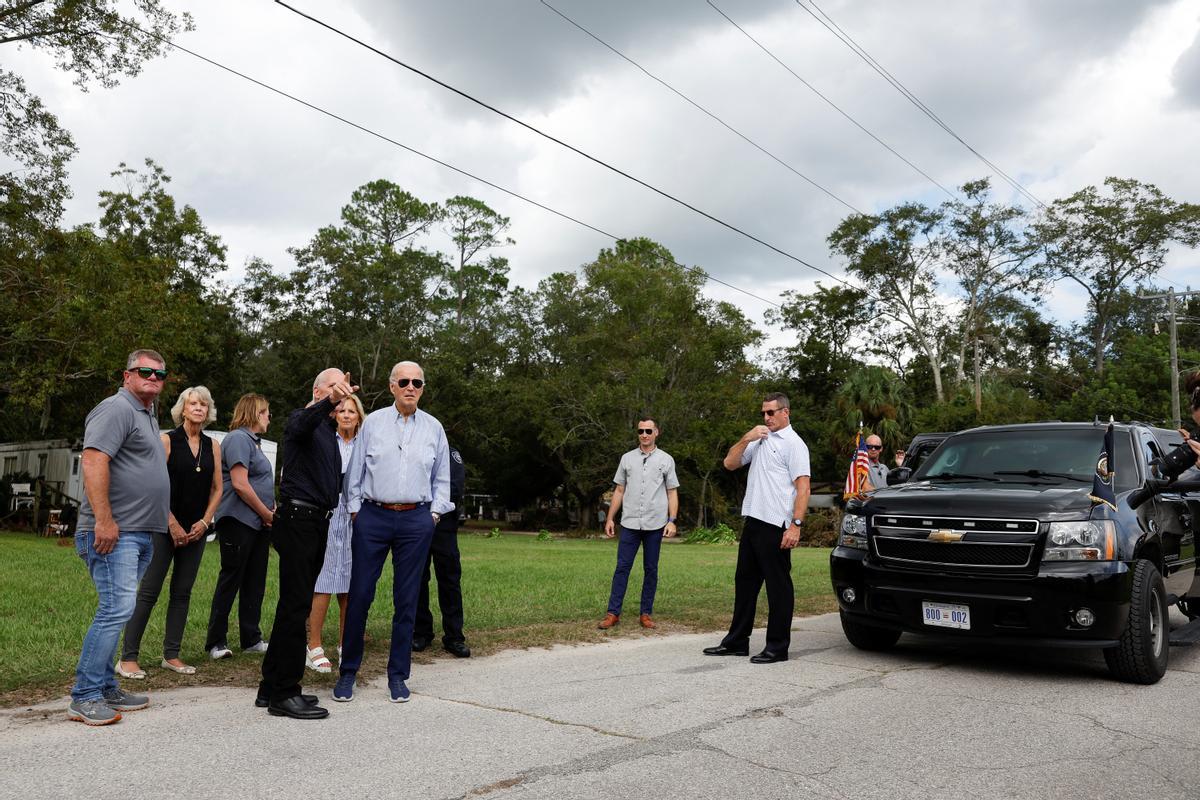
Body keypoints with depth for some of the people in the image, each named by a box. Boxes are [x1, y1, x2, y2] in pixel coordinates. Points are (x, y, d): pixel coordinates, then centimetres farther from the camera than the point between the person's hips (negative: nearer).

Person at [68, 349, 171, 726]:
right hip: (114, 533, -10)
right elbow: (93, 461, -20)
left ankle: (105, 689, 19)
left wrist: (167, 522, 24)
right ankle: (84, 697, -5)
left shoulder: (147, 415, 22)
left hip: (139, 535, 10)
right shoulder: (116, 408, -9)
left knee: (116, 611, 12)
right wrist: (104, 519, -25)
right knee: (117, 609, -13)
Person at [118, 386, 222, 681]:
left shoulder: (213, 446, 9)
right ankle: (128, 658, 2)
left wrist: (204, 522, 0)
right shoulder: (167, 441, -3)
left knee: (182, 592, 8)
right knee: (149, 591, -4)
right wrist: (172, 524, -11)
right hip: (165, 527, -4)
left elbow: (217, 488, 11)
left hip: (196, 530, 4)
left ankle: (171, 655, 15)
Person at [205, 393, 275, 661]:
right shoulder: (238, 439, -11)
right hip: (238, 521, -9)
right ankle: (216, 642, 6)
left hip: (258, 524, 9)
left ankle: (251, 639, 18)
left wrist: (272, 511, 6)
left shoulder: (253, 441, 19)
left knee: (254, 583, 11)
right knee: (230, 582, -3)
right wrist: (267, 514, -12)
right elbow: (240, 484, -19)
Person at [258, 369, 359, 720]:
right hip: (298, 519, -9)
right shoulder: (301, 419, -6)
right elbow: (303, 424, -34)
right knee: (296, 605, -9)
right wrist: (329, 402, -51)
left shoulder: (330, 431, 21)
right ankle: (284, 694, -3)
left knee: (295, 605, 12)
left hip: (318, 523, 9)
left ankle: (272, 687, 20)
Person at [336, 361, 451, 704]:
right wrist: (355, 510, 3)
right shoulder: (372, 422, 4)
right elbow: (355, 471, 7)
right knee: (360, 595, 0)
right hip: (372, 517, -1)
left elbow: (442, 478, 14)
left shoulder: (434, 428, 8)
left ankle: (398, 675, 17)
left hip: (416, 520, 1)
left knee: (407, 599, 6)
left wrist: (434, 514, 6)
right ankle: (348, 672, 15)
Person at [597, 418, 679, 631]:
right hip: (630, 524, 1)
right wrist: (610, 519, 7)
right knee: (622, 567, -1)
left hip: (655, 525, -1)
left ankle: (646, 613, 14)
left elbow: (672, 493, 4)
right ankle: (613, 613, 3)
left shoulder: (666, 460, 5)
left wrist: (671, 521, -6)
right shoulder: (627, 458, 9)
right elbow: (619, 491, 12)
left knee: (651, 570, 6)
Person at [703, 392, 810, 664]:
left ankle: (778, 647, 7)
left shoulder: (793, 444, -6)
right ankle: (737, 641, 22)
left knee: (778, 586, 0)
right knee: (745, 581, 13)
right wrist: (746, 439, 0)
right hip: (752, 521, 9)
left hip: (775, 526, -8)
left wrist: (796, 525, -22)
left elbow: (803, 488, -13)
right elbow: (729, 463, 14)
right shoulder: (759, 440, 18)